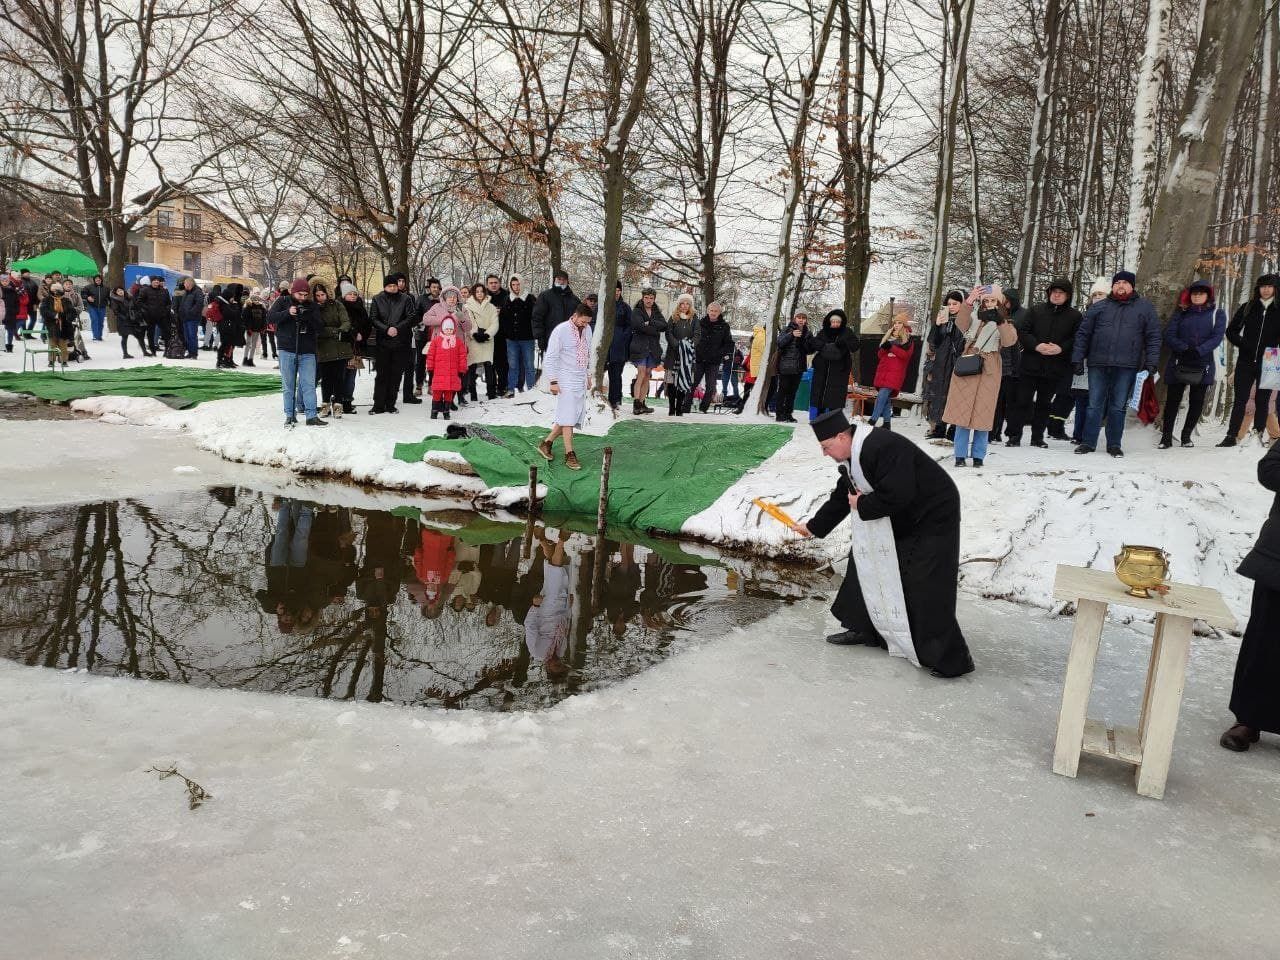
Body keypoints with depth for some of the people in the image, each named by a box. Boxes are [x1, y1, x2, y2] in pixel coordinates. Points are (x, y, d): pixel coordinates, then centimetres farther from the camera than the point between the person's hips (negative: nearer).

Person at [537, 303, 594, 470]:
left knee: (573, 417, 7)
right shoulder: (561, 331, -13)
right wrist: (553, 381, -16)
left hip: (581, 380, 7)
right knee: (568, 417, -8)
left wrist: (588, 375, 21)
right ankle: (569, 455, -3)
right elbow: (550, 357, -13)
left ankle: (546, 443, 20)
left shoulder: (587, 330, 9)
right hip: (566, 381, -7)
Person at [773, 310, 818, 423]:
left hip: (799, 368, 5)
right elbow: (779, 343, -19)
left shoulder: (808, 333, 10)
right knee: (783, 390, -2)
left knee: (793, 391, 9)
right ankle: (780, 414, 1)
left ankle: (788, 414, 15)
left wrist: (814, 343, -6)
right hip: (785, 366, -5)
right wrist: (791, 335, -33)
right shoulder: (788, 330, -4)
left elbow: (809, 350, 15)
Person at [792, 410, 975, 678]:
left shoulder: (883, 447, -29)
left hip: (932, 518, -10)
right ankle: (863, 628, 28)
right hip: (899, 520, 10)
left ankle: (951, 659, -4)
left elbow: (895, 496, -35)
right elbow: (841, 497, 17)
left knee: (927, 589, -13)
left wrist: (862, 505, -17)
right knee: (867, 562, 13)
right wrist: (813, 527, 26)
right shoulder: (853, 457, 4)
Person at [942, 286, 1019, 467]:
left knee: (982, 413, 0)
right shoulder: (974, 318, 11)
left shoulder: (1005, 322, 7)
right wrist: (968, 302, -25)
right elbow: (960, 323, -11)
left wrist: (1000, 321, -29)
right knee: (962, 411, -1)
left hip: (988, 370, -1)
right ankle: (960, 455, 4)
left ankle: (978, 455, 8)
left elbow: (1009, 340, -13)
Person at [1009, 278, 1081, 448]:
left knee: (1044, 403, 9)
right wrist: (1036, 345, -14)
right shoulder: (1036, 310, 5)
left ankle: (1037, 437, 18)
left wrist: (1061, 348, -16)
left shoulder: (1074, 316, 4)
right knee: (1023, 400, 0)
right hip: (1031, 364, 0)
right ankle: (1014, 435, 6)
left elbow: (1077, 339, 0)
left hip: (1055, 368, 0)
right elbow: (1022, 331, 0)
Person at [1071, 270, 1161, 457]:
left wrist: (1151, 362, -4)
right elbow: (1083, 334, 11)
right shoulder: (1099, 307, 11)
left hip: (1126, 366, -1)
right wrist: (1078, 359, 3)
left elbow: (1153, 336, 6)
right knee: (1094, 405, 3)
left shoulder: (1144, 307, 10)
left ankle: (1114, 444, 12)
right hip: (1098, 365, 1)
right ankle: (1089, 442, 9)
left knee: (1118, 407, 4)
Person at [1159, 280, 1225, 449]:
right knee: (1172, 400, 1)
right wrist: (1185, 349, -18)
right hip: (1178, 364, 0)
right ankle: (1166, 436, 7)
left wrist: (1199, 351, -21)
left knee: (1197, 402, 5)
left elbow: (1217, 337, -6)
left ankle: (1186, 435, 17)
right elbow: (1169, 335, -3)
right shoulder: (1181, 312, 8)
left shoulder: (1217, 313, 6)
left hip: (1203, 365, 0)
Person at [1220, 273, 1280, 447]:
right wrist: (1244, 345, -5)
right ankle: (1231, 436, 1)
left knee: (1262, 401, 5)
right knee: (1240, 400, 0)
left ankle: (1258, 435, 10)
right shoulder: (1248, 308, 6)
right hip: (1246, 362, 1)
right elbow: (1231, 331, 9)